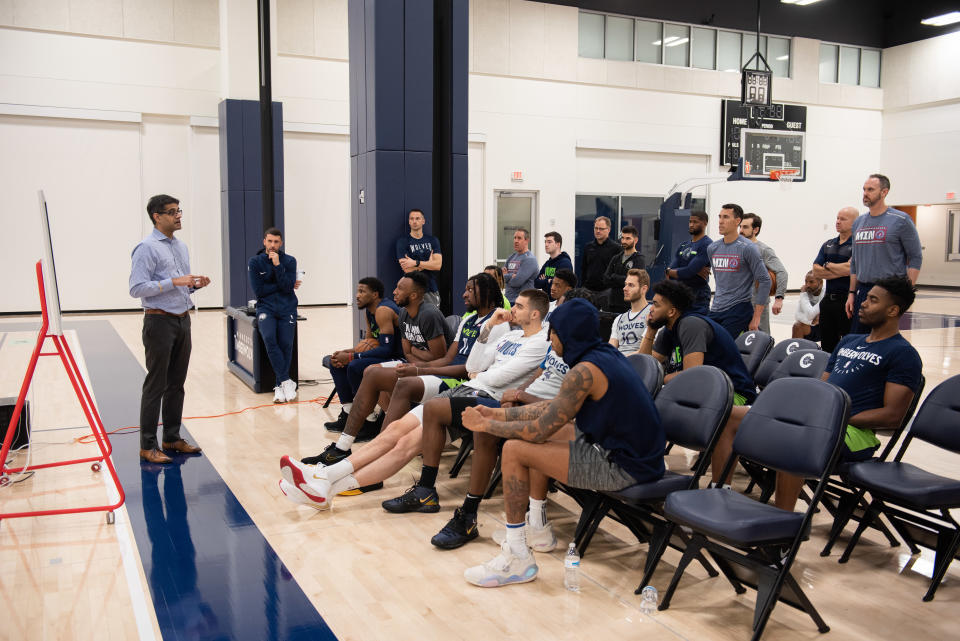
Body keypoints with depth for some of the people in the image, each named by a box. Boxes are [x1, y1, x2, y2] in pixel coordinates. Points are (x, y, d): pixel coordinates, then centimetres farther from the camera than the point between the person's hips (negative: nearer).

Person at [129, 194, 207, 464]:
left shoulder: (181, 246, 15)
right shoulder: (147, 248, -11)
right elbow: (137, 288, -17)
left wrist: (195, 284, 2)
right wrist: (174, 282, -22)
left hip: (182, 320, 8)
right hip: (160, 322, -8)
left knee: (176, 383, 13)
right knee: (156, 385, -3)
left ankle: (172, 437, 23)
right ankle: (148, 445, 5)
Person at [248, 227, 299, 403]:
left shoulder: (289, 261, 4)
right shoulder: (255, 262, 3)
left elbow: (287, 287, -8)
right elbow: (258, 291, -4)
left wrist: (278, 265, -15)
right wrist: (281, 286, -3)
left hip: (287, 309, 1)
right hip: (266, 308, -1)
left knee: (286, 343, -15)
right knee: (269, 339, -25)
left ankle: (280, 385, -2)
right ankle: (286, 382, -18)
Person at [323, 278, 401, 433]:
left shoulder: (383, 311, -20)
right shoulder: (369, 311, 10)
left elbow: (386, 349, -26)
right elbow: (368, 340, 14)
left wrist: (351, 357, -22)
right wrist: (346, 352, -5)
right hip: (385, 356, 11)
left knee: (355, 367, -28)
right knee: (337, 364, 7)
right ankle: (348, 414, 9)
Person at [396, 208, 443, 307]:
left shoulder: (432, 240, 12)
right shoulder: (402, 241, 2)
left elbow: (438, 265, -1)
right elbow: (407, 269, -9)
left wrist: (415, 263, -9)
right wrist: (429, 263, -1)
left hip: (432, 291, 3)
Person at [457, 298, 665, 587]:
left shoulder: (586, 370, -21)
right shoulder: (605, 353, 9)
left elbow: (539, 429, -19)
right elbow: (555, 407, 16)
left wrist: (485, 425, -5)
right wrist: (500, 414, 15)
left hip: (620, 467, -10)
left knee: (514, 450, -11)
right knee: (537, 438, 23)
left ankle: (517, 558, -4)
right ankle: (535, 526, 31)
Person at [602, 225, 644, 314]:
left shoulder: (638, 260, -3)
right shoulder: (616, 259, 15)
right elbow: (605, 281, 5)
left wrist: (614, 277, -3)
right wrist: (622, 280, -8)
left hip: (629, 305, -5)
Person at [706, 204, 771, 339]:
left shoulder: (747, 248, -8)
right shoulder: (712, 248, 11)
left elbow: (764, 281, -9)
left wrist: (756, 318, -12)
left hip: (739, 309, -6)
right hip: (716, 310, 6)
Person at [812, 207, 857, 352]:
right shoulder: (828, 245, 14)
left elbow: (849, 268, -20)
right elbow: (816, 271, 4)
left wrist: (827, 265, -2)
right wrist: (840, 272, -9)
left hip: (847, 300, -7)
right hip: (828, 300, 7)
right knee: (827, 345, 12)